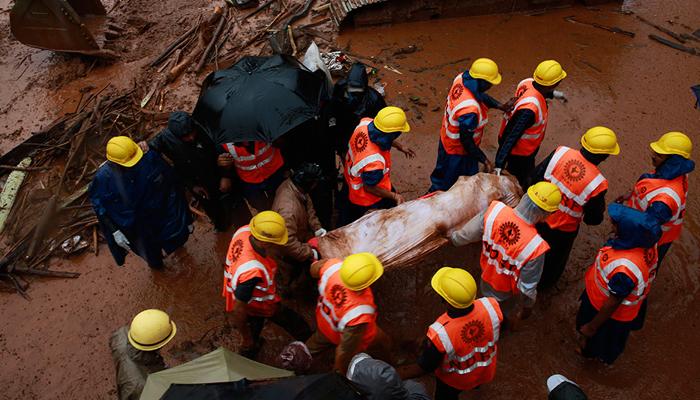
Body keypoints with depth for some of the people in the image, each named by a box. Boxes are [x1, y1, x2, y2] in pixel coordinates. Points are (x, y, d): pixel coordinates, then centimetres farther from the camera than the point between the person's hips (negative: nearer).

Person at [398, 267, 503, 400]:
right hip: (486, 371, 4)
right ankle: (478, 383, 74)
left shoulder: (440, 333, -44)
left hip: (456, 381, -3)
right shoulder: (491, 306, -34)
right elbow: (498, 332, -10)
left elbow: (425, 367, -27)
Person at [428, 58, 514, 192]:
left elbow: (480, 95, 4)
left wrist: (501, 106, -6)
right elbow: (466, 141, -30)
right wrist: (485, 160, -18)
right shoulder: (469, 110, -42)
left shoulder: (462, 78, -18)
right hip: (458, 152, -8)